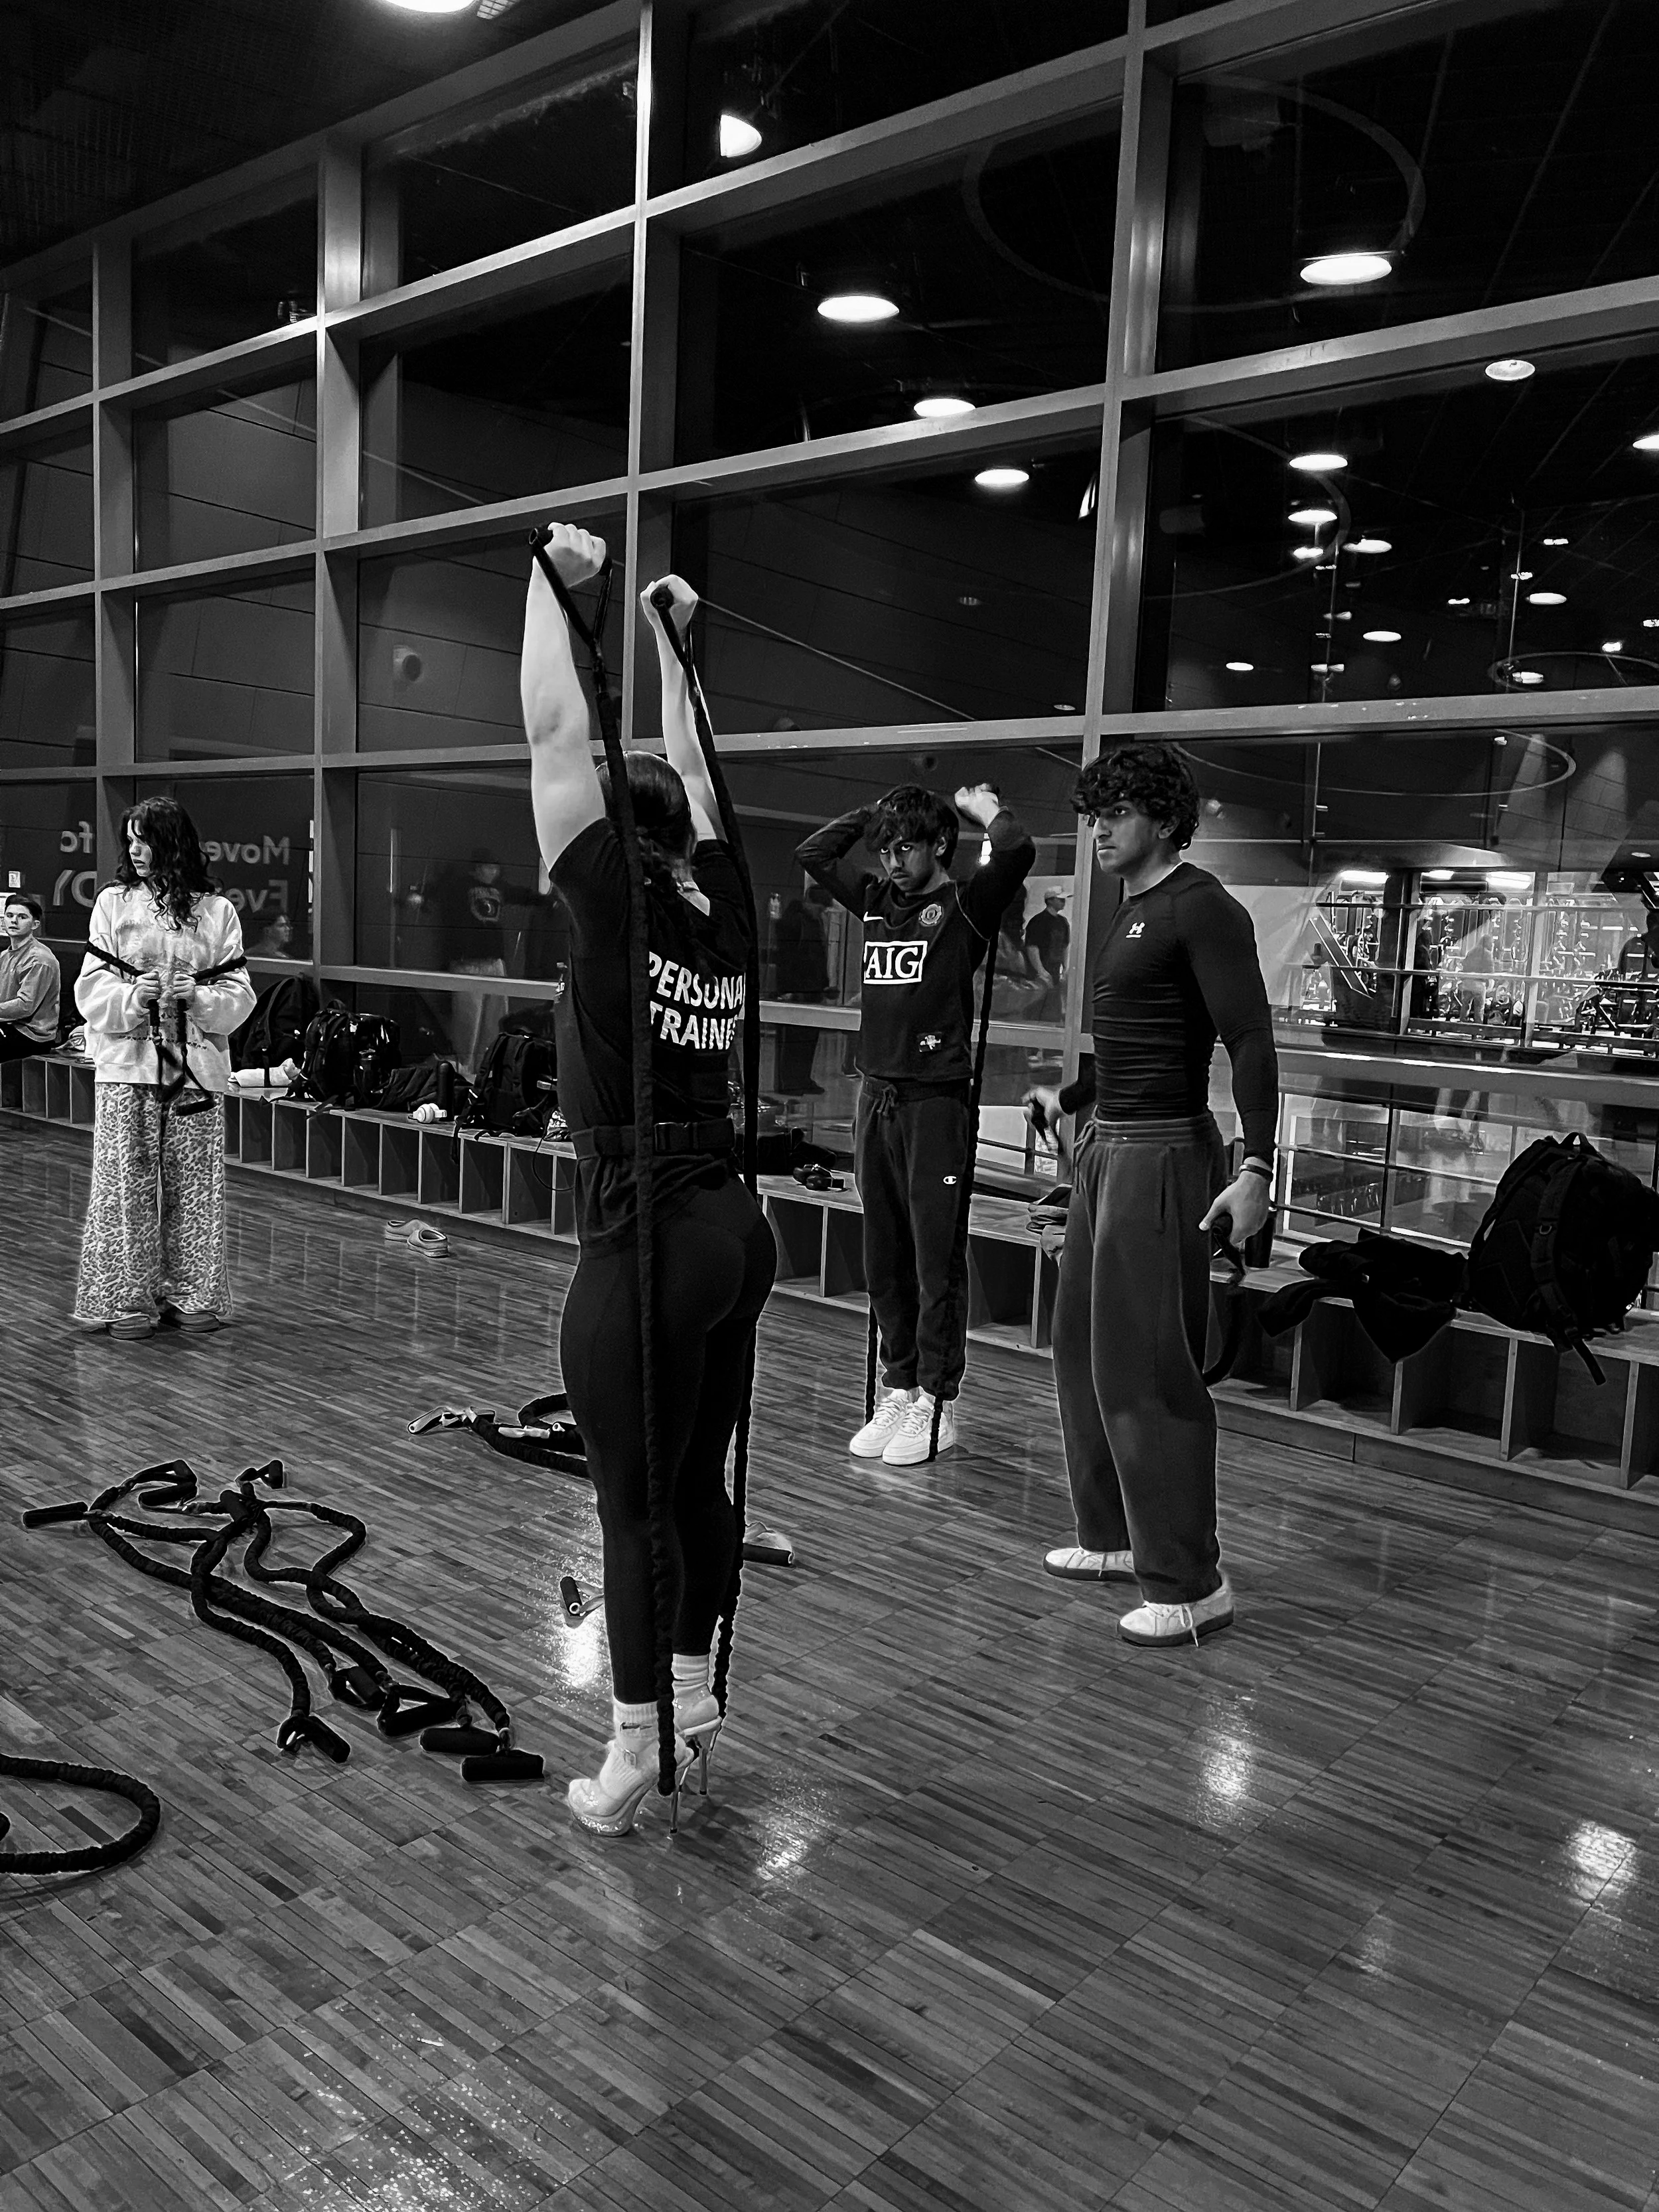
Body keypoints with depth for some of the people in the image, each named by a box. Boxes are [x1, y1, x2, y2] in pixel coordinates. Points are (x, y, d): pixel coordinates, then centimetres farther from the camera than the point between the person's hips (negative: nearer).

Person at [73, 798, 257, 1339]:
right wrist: (134, 996, -18)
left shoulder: (216, 911, 4)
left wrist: (198, 996, -16)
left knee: (194, 1183, 5)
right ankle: (127, 1298, 11)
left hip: (196, 1065, 0)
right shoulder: (113, 903, 5)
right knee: (126, 1181, 1)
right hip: (126, 1064, 0)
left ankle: (193, 1294, 18)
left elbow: (239, 996, 2)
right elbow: (90, 990, 0)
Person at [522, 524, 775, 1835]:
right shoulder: (725, 913, 6)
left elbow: (557, 737, -8)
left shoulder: (620, 912, -11)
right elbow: (690, 771, 19)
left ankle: (636, 1755, 16)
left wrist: (558, 585, 2)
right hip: (736, 1230, 8)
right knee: (698, 1480, 19)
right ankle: (693, 1693, 35)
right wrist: (666, 636, 30)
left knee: (635, 1504, 3)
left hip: (648, 1246, -8)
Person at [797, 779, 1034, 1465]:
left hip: (935, 1100, -6)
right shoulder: (877, 900, 15)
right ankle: (898, 1390, 22)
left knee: (936, 1261, -2)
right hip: (876, 1097, 6)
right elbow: (813, 852, 23)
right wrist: (876, 810, 17)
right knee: (884, 1262, 11)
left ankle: (937, 1403, 8)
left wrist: (984, 809, -1)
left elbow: (1017, 850, -20)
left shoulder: (964, 906, -3)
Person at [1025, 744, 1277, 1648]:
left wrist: (1255, 1167, -27)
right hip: (1105, 1149, 10)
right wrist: (1068, 1099, 34)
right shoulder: (1128, 913, 16)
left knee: (1146, 1369, -7)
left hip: (1160, 1157, -10)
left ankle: (1191, 1583, 4)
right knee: (1082, 1348, 16)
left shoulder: (1203, 910, -12)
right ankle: (1115, 1537, 30)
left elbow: (1251, 1040, -20)